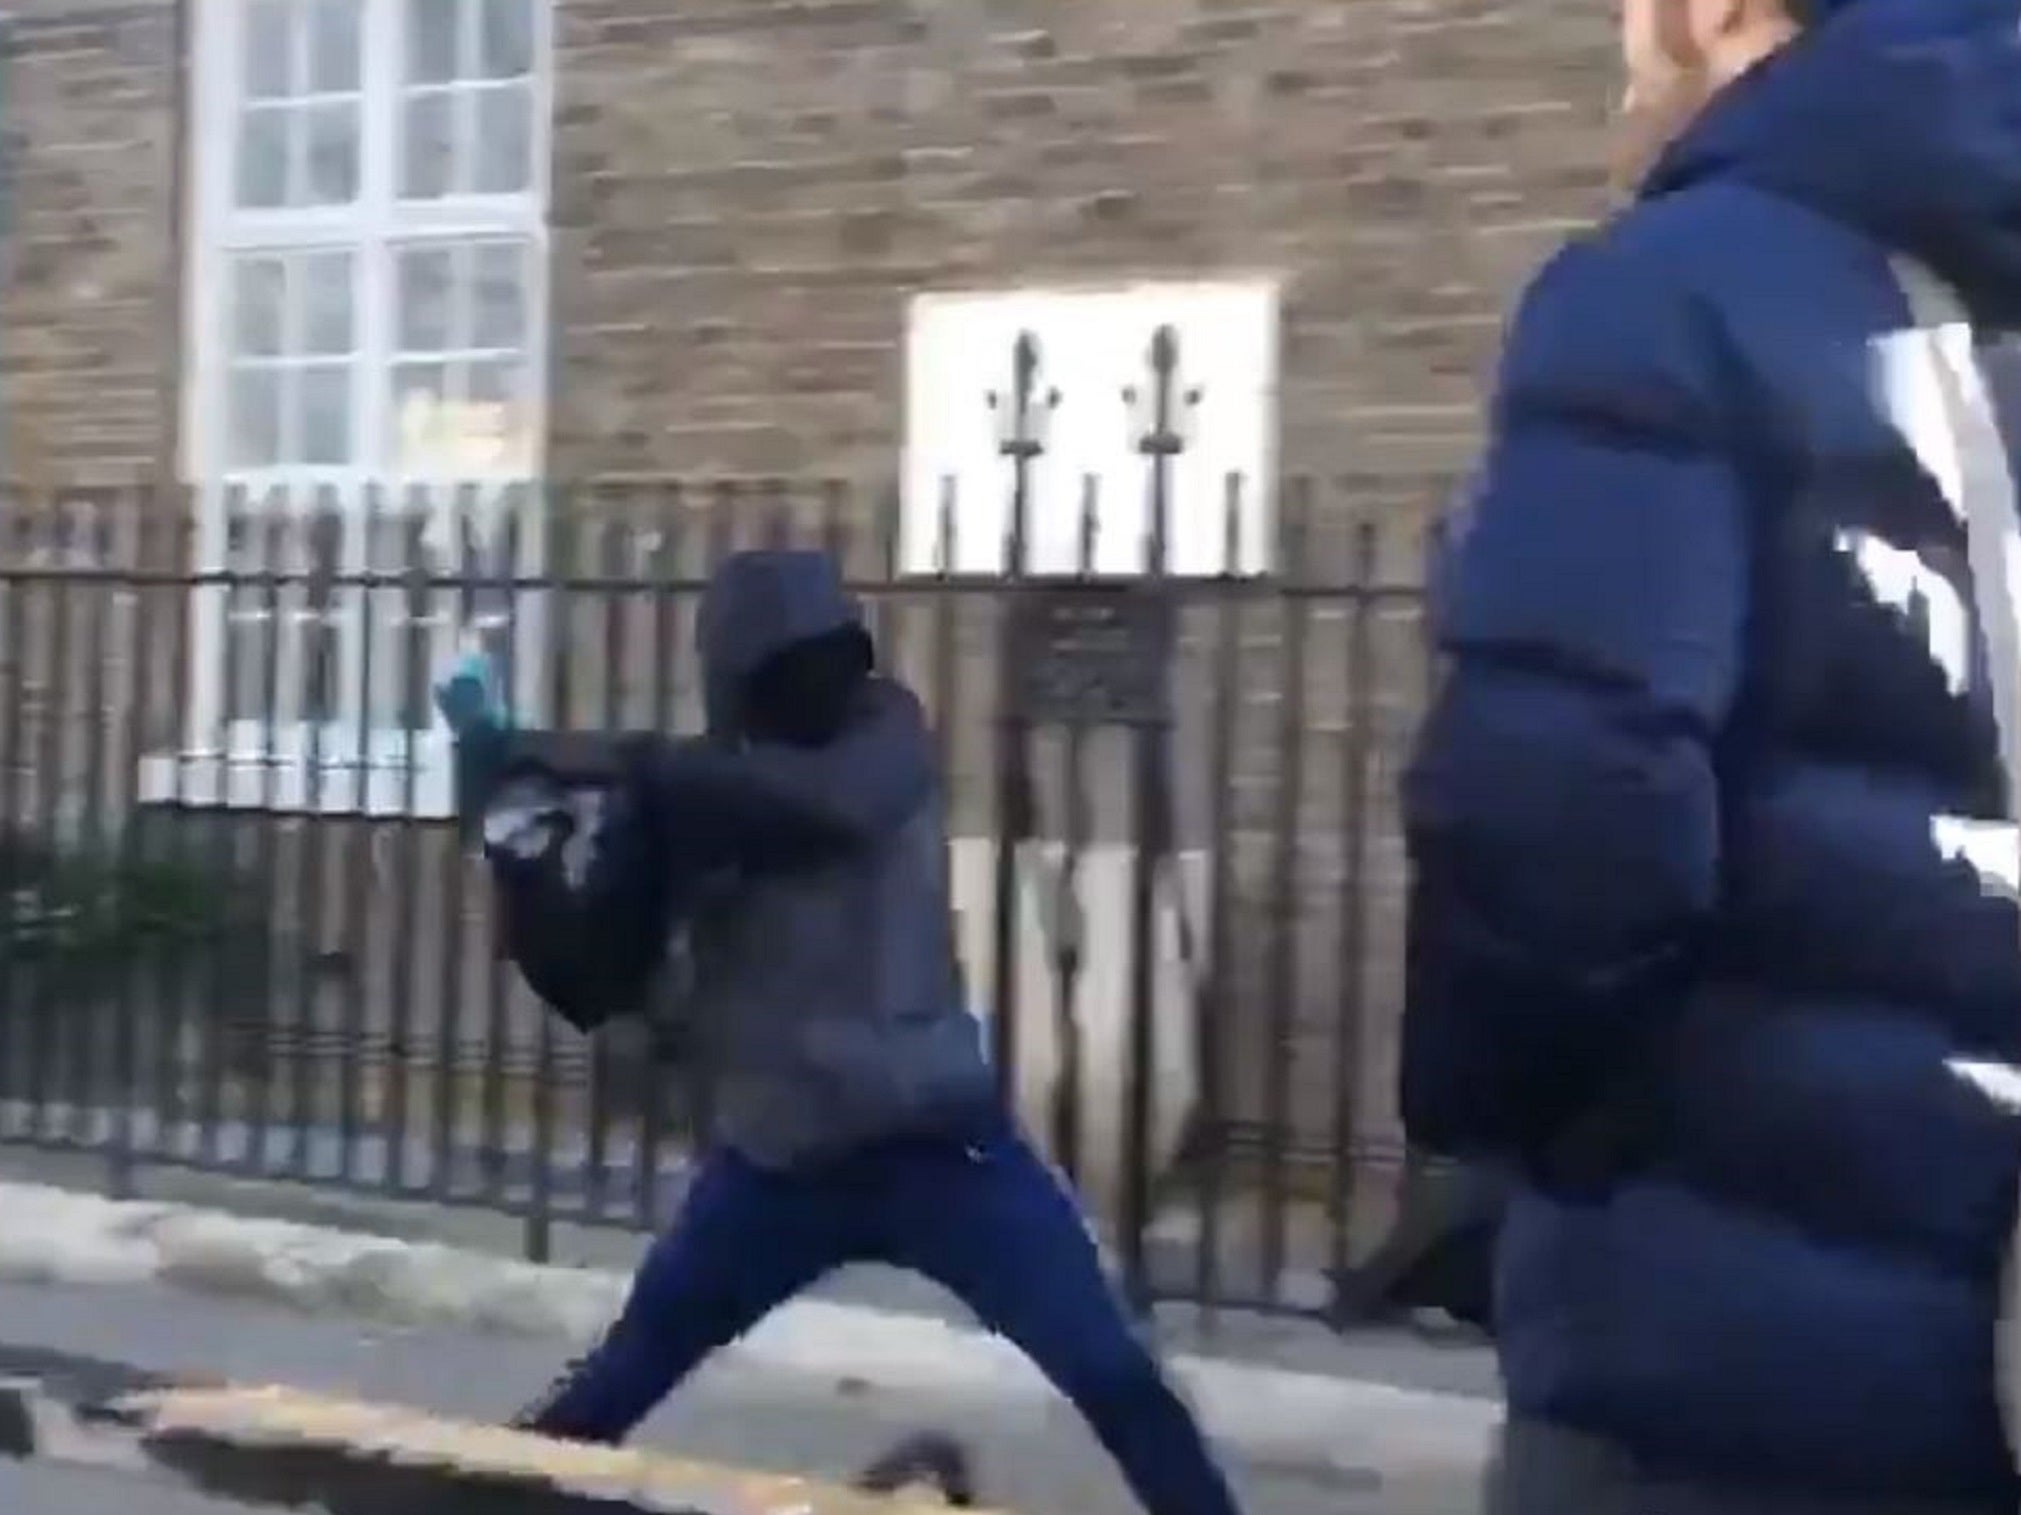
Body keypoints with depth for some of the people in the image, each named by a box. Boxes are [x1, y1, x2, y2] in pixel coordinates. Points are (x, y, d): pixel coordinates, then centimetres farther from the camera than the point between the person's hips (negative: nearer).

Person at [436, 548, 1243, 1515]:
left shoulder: (886, 730, -5)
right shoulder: (687, 801, -3)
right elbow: (590, 990, -5)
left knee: (1113, 1379, -9)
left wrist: (640, 771, -31)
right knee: (607, 1392, 13)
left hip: (936, 1144, -2)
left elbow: (828, 802, -30)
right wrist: (523, 826, -18)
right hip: (776, 1163, 2)